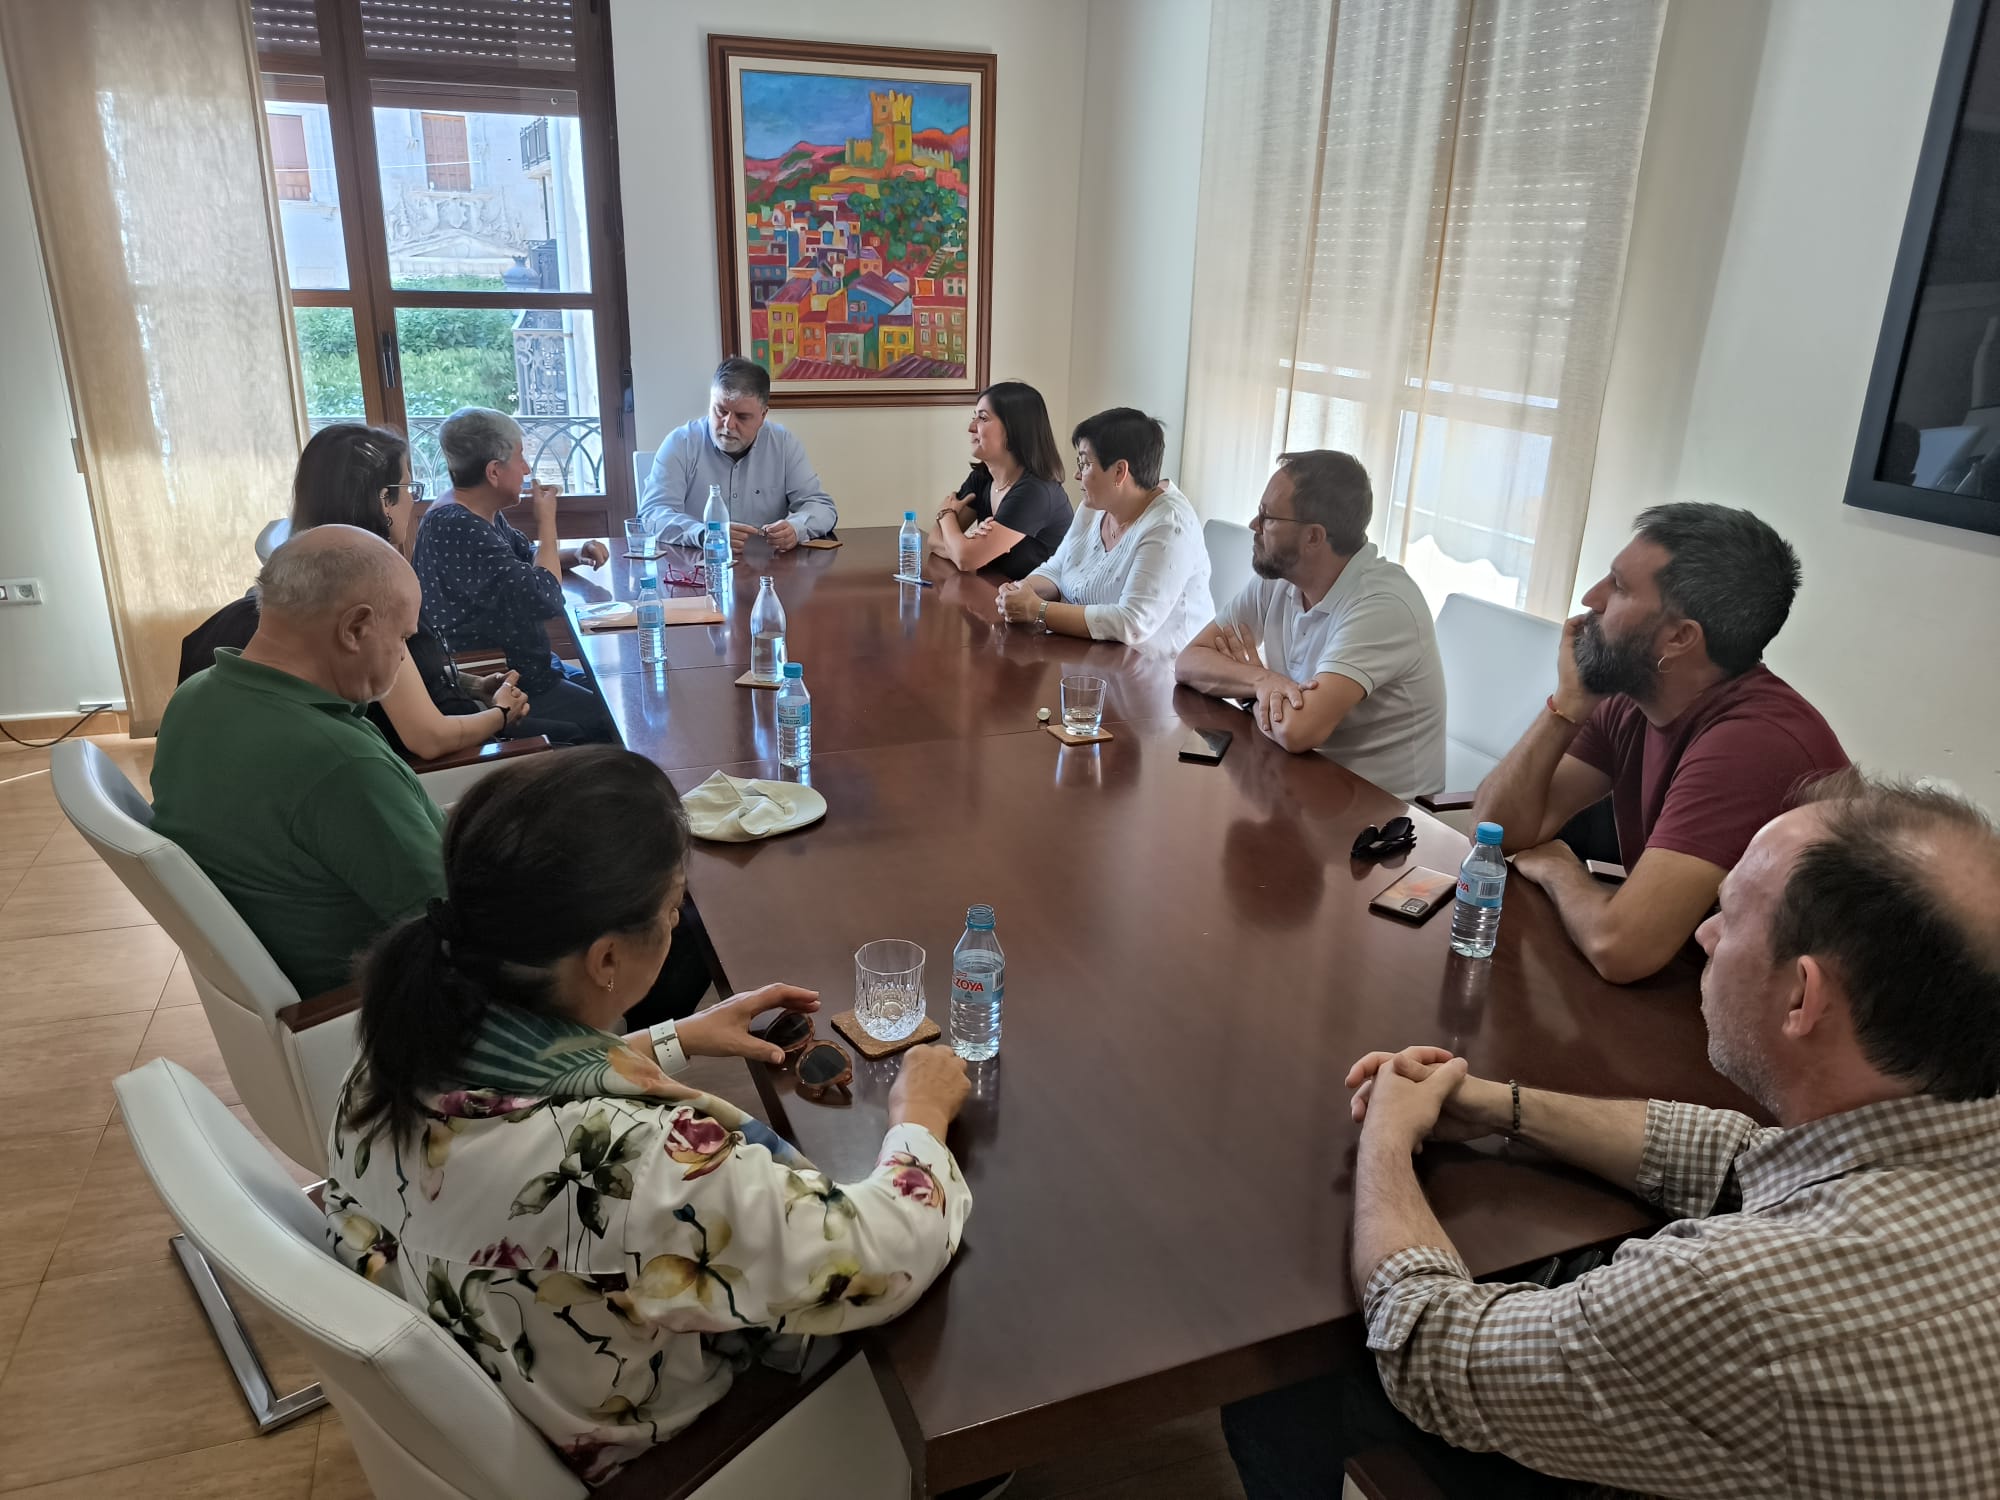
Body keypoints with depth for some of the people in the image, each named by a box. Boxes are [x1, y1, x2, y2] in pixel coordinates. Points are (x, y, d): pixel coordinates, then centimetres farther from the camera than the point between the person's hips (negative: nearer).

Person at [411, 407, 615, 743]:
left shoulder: (482, 516, 8)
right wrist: (546, 520, -13)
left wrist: (576, 554, 6)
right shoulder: (456, 529, -24)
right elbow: (545, 599, -28)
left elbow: (526, 556, 28)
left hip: (523, 671, 11)